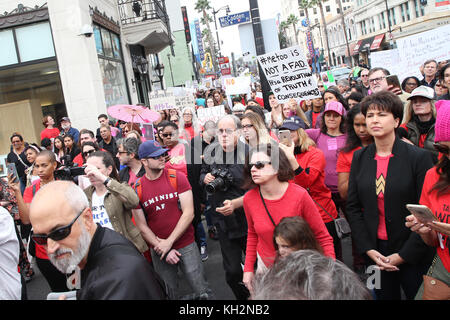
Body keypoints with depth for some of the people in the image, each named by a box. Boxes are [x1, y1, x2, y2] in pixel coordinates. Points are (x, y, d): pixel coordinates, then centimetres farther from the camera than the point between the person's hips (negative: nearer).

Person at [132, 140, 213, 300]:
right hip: (158, 251, 1)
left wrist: (169, 242, -15)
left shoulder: (177, 177, -7)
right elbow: (142, 226, -2)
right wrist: (163, 249, -9)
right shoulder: (137, 189, -4)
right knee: (170, 294, 16)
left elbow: (188, 213, -11)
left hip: (186, 245, -1)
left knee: (203, 293, 3)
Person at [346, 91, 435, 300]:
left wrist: (404, 255, -12)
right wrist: (368, 249, -5)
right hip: (375, 250, 3)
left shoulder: (419, 157, -9)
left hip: (412, 254, -3)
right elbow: (353, 207, 3)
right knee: (384, 295, 14)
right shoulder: (359, 157, 2)